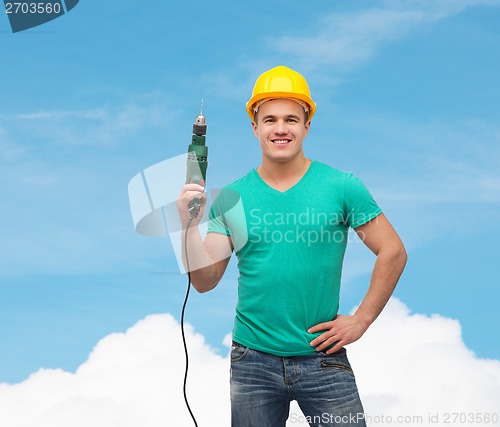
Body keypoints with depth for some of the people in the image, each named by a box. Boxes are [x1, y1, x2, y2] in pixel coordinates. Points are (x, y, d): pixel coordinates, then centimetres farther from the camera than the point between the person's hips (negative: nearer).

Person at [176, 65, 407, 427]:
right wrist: (191, 225, -14)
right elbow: (205, 281, 0)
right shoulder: (231, 198, 1)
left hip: (322, 358, -1)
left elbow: (393, 252, -1)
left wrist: (361, 320, -4)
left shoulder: (341, 186, -4)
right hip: (253, 359, 2)